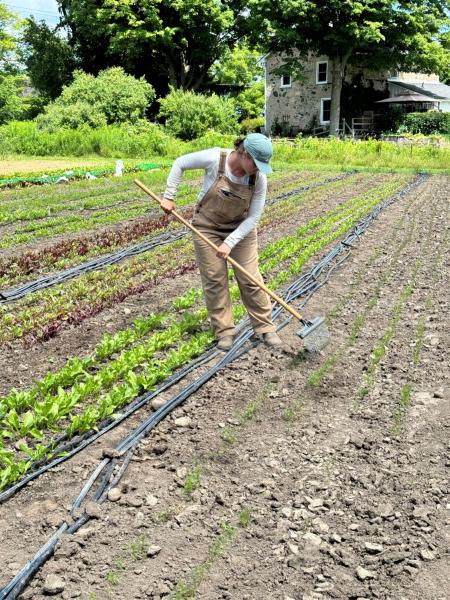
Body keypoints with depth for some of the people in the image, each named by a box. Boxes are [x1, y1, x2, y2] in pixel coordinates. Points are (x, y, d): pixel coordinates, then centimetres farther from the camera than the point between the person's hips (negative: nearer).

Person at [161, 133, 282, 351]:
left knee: (250, 278, 1)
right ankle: (224, 331, 14)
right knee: (214, 279, 1)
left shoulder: (259, 178, -20)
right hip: (208, 226, -1)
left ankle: (265, 327, 14)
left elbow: (253, 217, -14)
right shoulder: (214, 159, -25)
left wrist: (230, 242, -21)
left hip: (241, 228, 1)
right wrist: (169, 197, -11)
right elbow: (180, 163, -10)